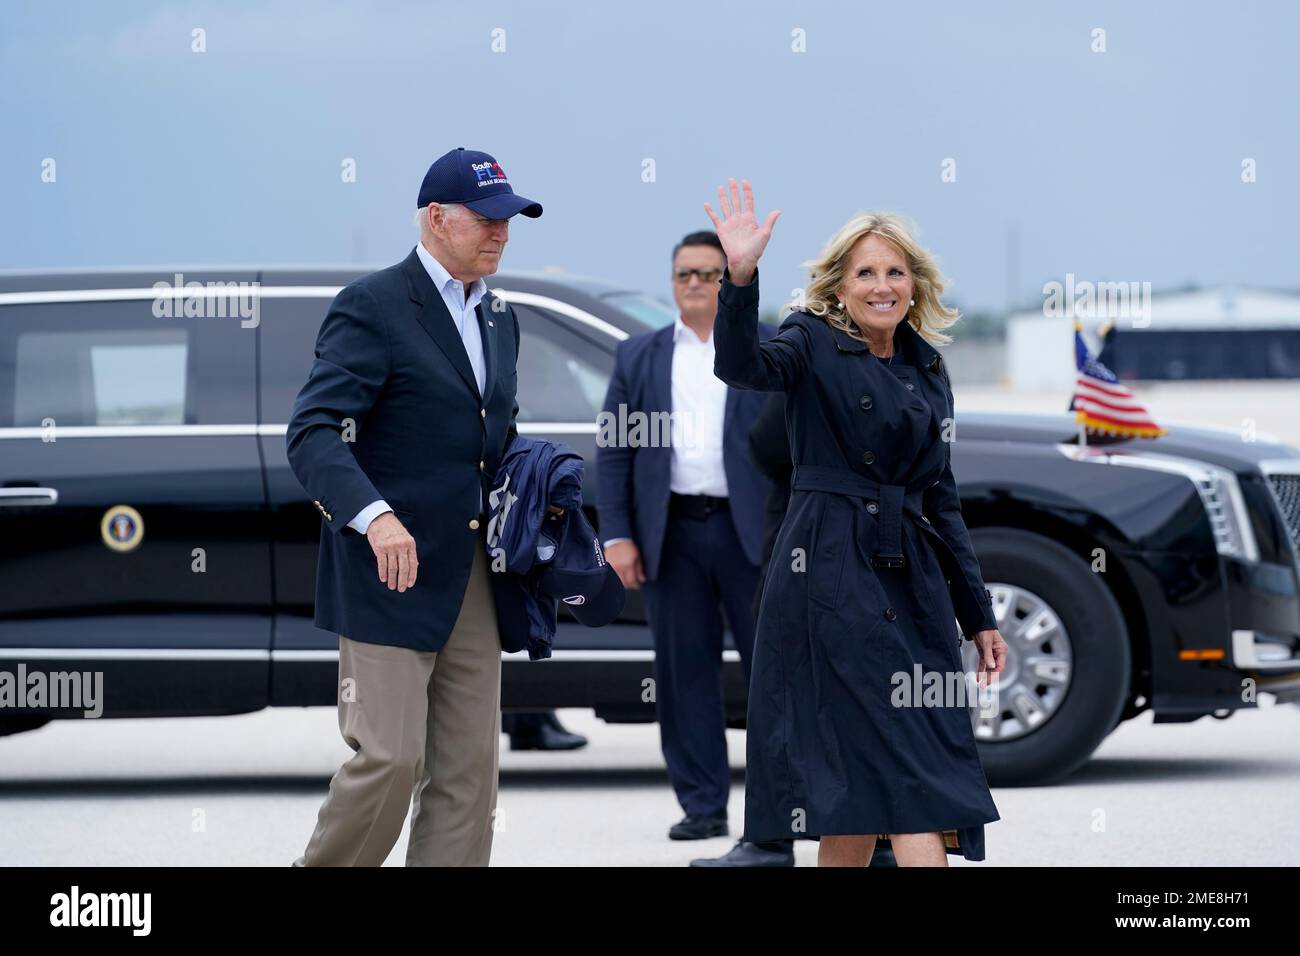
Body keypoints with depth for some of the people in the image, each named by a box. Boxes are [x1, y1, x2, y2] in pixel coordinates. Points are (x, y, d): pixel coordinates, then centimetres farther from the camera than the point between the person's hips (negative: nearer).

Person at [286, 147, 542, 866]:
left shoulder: (498, 318, 17)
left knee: (468, 771, 4)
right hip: (393, 570, -7)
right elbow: (312, 434, -17)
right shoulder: (372, 306, -8)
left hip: (477, 581, 7)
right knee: (390, 758, -11)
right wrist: (374, 515, -32)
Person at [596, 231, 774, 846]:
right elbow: (612, 452, 8)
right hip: (671, 535, 2)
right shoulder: (638, 357, 11)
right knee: (685, 672, 3)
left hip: (751, 532, -2)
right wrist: (617, 536, -1)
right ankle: (703, 807, 8)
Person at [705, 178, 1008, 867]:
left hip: (912, 586, 6)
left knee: (864, 794, 3)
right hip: (832, 575, -6)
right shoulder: (814, 344, 0)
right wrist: (741, 277, -39)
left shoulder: (928, 371, 16)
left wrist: (979, 615, 17)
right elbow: (742, 365, -23)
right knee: (906, 779, -14)